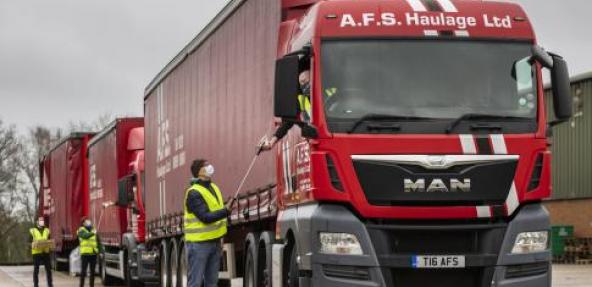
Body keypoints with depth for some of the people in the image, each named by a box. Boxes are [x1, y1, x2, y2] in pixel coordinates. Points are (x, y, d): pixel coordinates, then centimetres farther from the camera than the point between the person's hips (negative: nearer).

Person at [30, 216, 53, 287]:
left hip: (45, 252, 3)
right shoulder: (32, 231, 4)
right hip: (36, 252, -3)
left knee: (48, 268, 1)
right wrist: (34, 243, -20)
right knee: (36, 269, 2)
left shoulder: (47, 230, 15)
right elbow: (29, 241, -1)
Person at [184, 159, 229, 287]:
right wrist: (226, 211, -31)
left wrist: (219, 239, 14)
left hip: (214, 242, 8)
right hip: (199, 243, -8)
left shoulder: (214, 188, 12)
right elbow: (205, 217, -23)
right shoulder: (194, 193, -14)